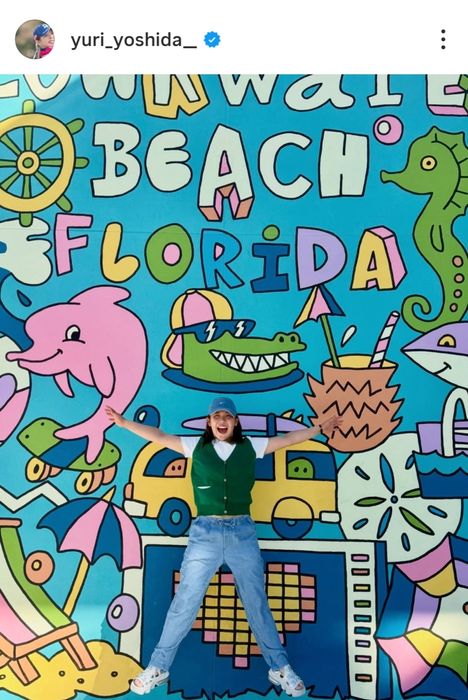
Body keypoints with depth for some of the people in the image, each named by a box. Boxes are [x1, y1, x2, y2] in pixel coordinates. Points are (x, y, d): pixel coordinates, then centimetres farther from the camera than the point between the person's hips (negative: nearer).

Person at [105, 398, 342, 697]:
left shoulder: (251, 446, 5)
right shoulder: (196, 446, 3)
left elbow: (289, 438, 11)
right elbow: (159, 436, 5)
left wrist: (320, 429, 12)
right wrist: (124, 422, 4)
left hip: (243, 533, 1)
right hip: (205, 533, 0)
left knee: (258, 603, 11)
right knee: (184, 602, 7)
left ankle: (280, 668, 25)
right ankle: (158, 667, 22)